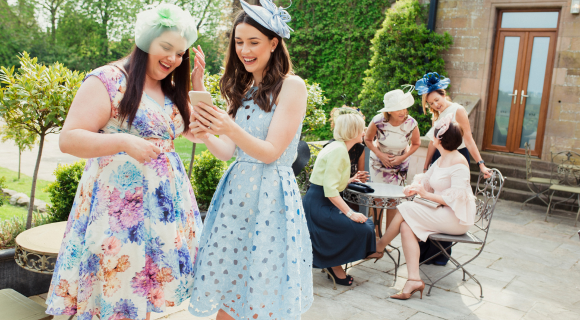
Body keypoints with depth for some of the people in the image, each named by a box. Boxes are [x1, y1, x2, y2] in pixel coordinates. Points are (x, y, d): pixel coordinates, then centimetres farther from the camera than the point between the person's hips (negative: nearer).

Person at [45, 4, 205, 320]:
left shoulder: (173, 92, 13)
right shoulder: (107, 80, -8)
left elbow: (200, 133, 14)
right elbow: (68, 139, -12)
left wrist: (198, 84, 5)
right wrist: (123, 142, -25)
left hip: (164, 202, 6)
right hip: (119, 205, -6)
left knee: (147, 287, 12)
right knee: (120, 293, 0)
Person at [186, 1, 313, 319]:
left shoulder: (291, 86, -7)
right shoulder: (243, 90, 13)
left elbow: (272, 152, -13)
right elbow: (227, 151, 8)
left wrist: (231, 128, -27)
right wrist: (206, 135, -12)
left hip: (271, 195, -6)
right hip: (235, 191, 6)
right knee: (226, 290, 9)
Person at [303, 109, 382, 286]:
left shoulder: (338, 147, 12)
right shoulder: (338, 150, -18)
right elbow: (330, 190, -23)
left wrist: (346, 181, 27)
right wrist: (350, 213, -23)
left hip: (324, 204, 10)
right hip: (318, 205, -10)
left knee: (366, 223, 4)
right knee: (361, 227, -19)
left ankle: (333, 263, 11)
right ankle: (335, 264, 2)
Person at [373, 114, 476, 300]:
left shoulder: (458, 163, -15)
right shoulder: (441, 160, 13)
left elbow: (455, 198, -23)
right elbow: (426, 180, 20)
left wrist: (426, 194, -20)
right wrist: (415, 187, -3)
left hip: (457, 218, -8)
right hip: (444, 214, 8)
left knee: (405, 210, -18)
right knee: (407, 226, -16)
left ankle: (378, 248, 2)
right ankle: (414, 280, -21)